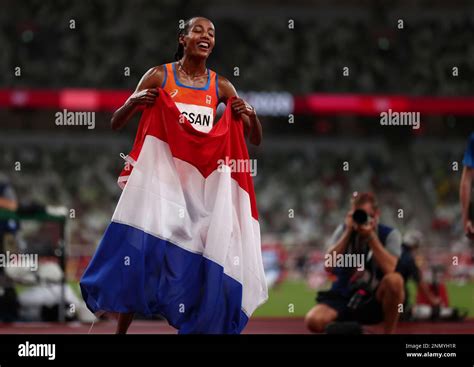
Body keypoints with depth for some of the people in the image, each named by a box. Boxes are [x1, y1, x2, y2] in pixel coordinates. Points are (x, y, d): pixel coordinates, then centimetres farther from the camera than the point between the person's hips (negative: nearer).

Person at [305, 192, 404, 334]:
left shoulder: (390, 234, -3)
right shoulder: (343, 230, 4)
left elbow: (389, 269, -22)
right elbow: (329, 266, -11)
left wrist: (371, 236, -22)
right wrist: (348, 233, -14)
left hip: (374, 301, -2)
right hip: (343, 298, 2)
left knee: (394, 280, -35)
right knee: (313, 321, -28)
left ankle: (389, 332, -14)